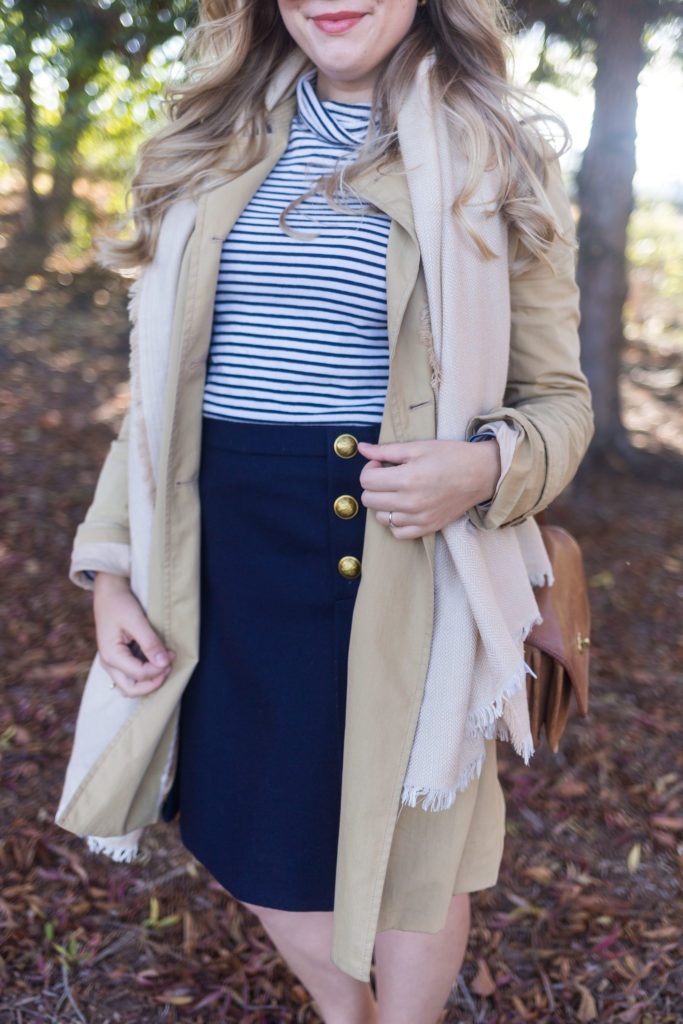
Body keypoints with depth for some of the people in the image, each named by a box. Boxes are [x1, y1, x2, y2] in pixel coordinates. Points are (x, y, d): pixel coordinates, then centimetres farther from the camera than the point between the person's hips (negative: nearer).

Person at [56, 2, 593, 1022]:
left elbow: (558, 396, 3)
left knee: (406, 855, 12)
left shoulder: (492, 159, -1)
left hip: (397, 577, -3)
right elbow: (165, 381, 11)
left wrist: (490, 466, -20)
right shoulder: (217, 146, 9)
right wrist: (109, 563, 4)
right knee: (256, 838, 18)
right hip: (224, 567, 4)